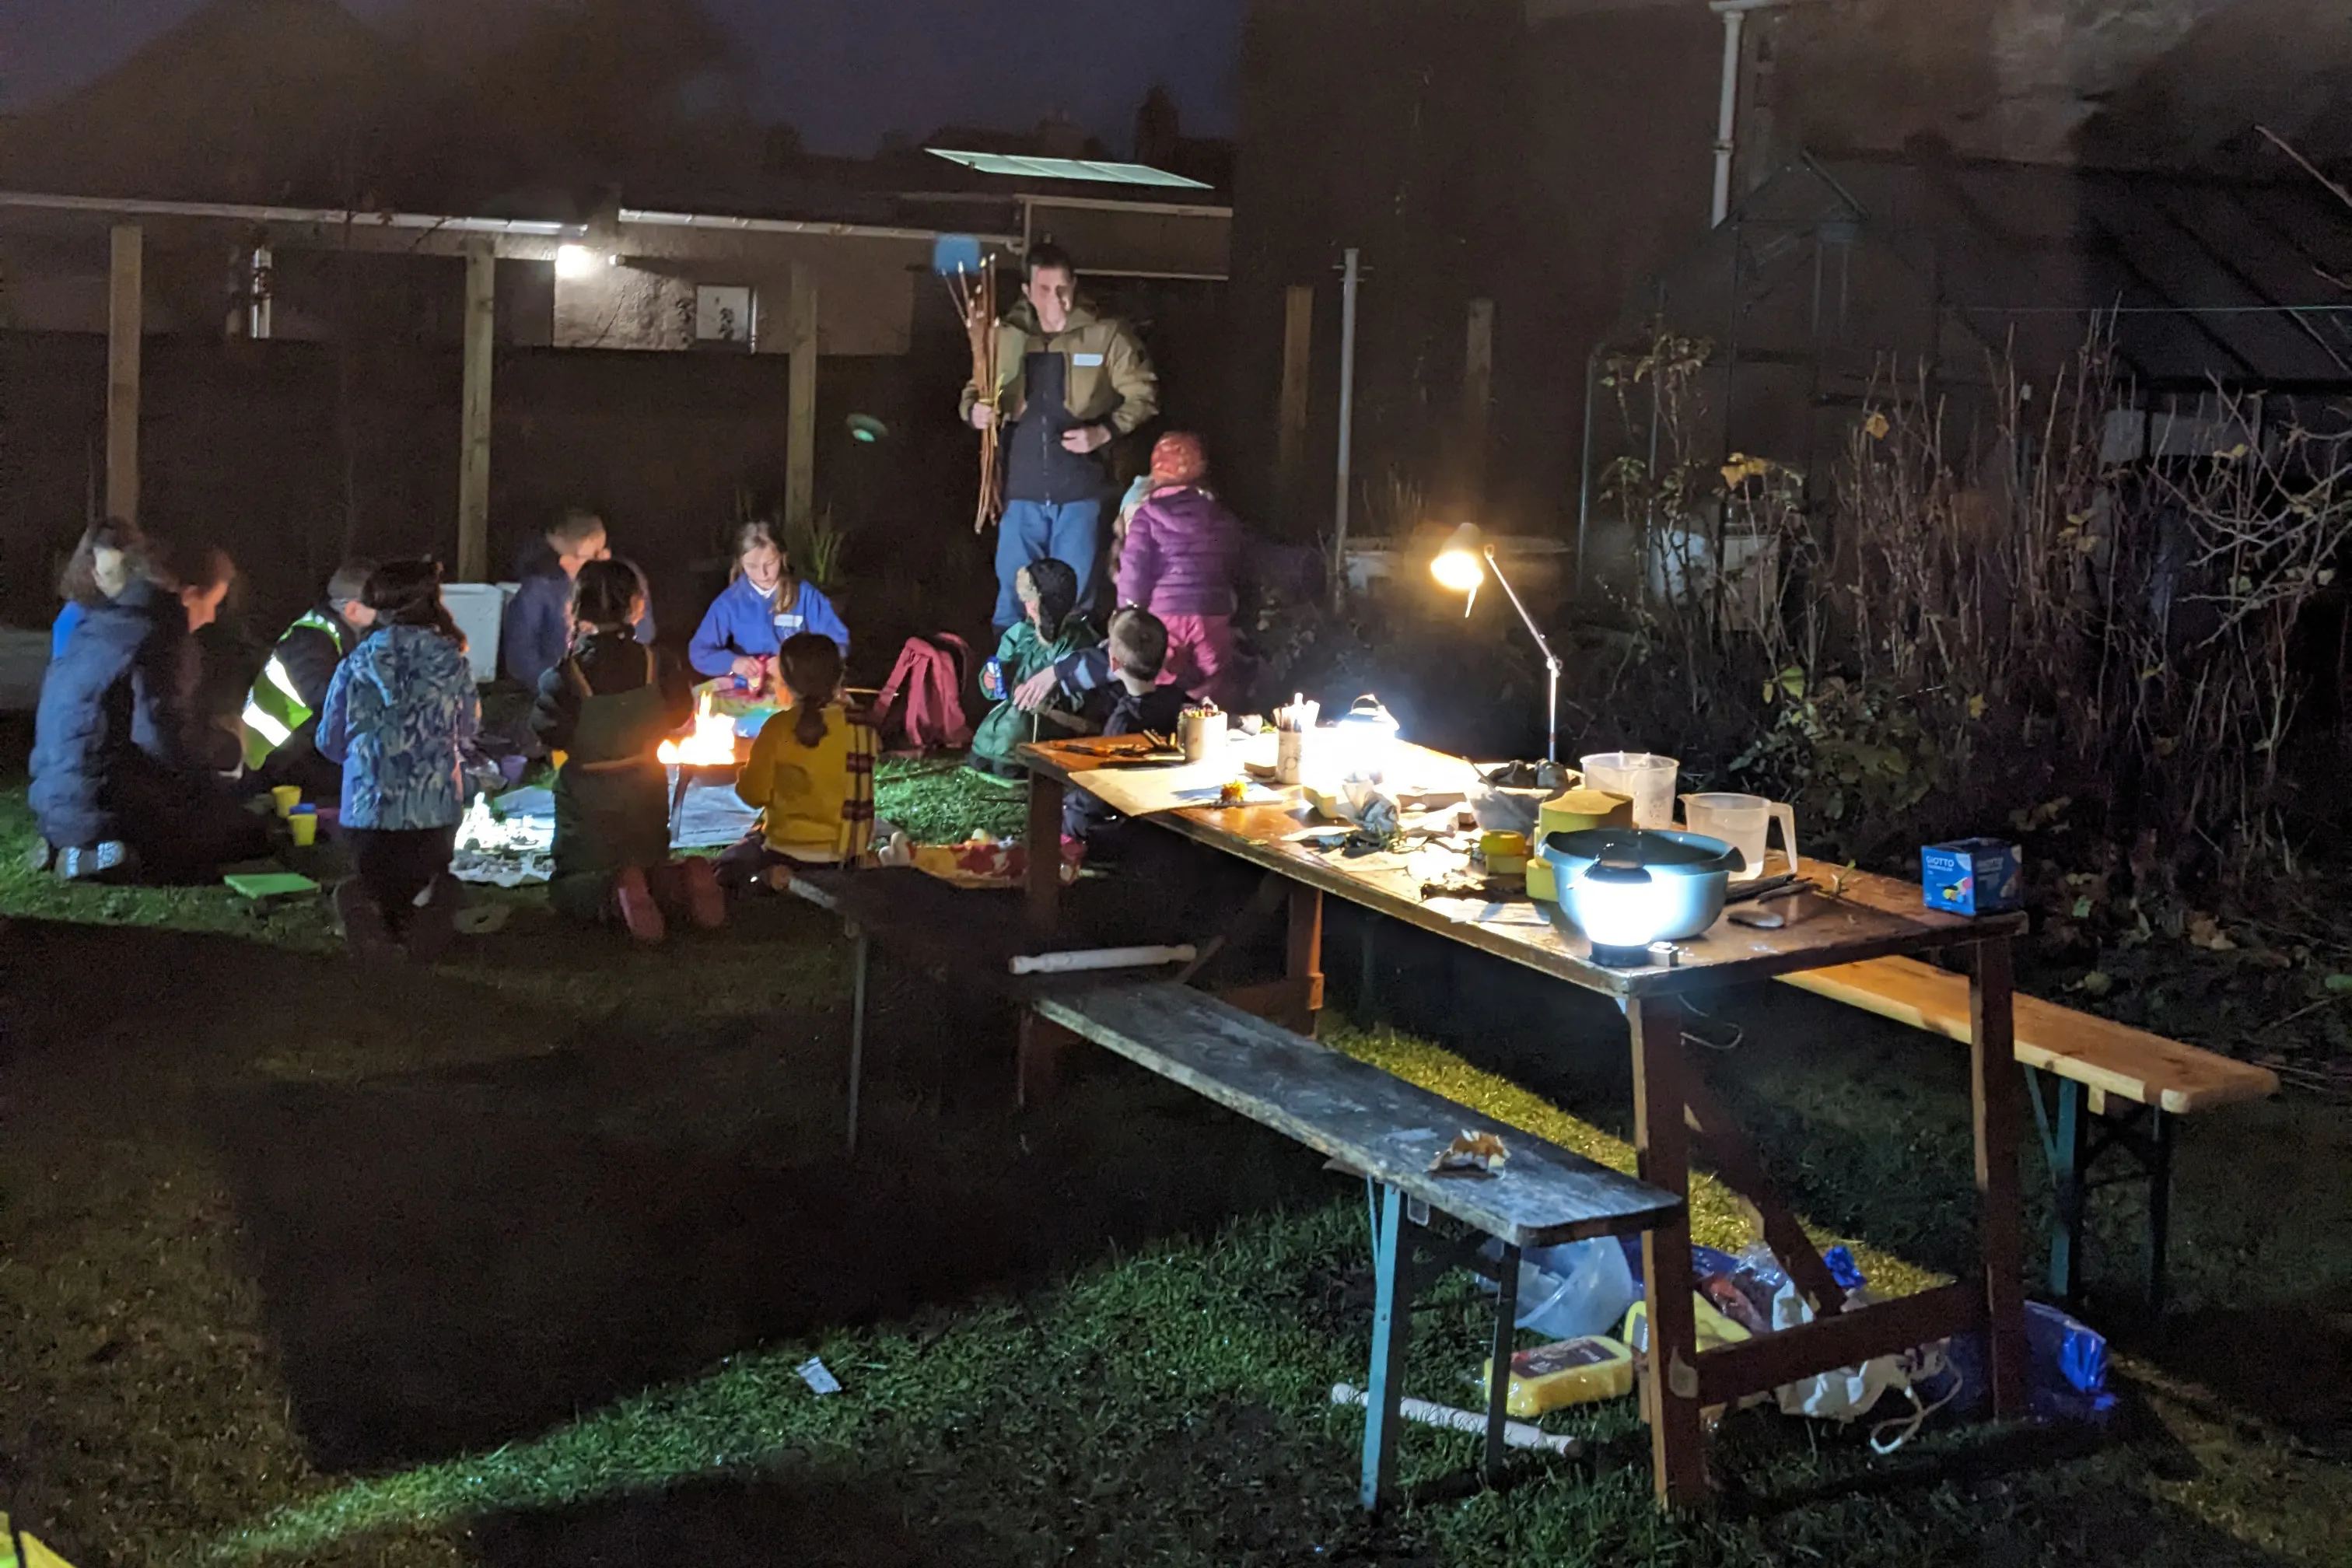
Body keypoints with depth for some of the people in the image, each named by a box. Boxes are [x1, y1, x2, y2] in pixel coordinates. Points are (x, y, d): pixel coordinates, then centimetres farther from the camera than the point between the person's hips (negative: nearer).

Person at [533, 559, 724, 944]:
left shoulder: (568, 675, -20)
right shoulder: (655, 664, -10)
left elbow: (550, 734, -13)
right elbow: (680, 714, 2)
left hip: (586, 795, -3)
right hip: (645, 788, 3)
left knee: (568, 887, 8)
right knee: (651, 866, 24)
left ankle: (615, 895, -27)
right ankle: (683, 882, -14)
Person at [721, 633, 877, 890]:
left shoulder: (780, 728, -18)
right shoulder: (861, 725, -5)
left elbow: (754, 794, -11)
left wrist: (742, 776, 11)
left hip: (790, 851, -7)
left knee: (726, 868, 21)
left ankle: (769, 878, -7)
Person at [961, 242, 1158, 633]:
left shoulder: (1106, 334, -3)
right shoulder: (1006, 337, 5)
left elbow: (1143, 396, 0)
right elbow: (973, 391, 17)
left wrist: (1105, 432, -14)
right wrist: (975, 410, -6)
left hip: (1081, 494, -2)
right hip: (1021, 495, 3)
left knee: (1075, 602, 5)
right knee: (1011, 600, 8)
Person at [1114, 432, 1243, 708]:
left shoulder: (1148, 515, 0)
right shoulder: (1223, 516, 12)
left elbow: (1133, 569, -6)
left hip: (1163, 613, -3)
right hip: (1213, 614, 3)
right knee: (1215, 693, 11)